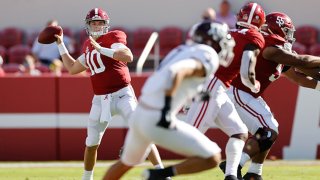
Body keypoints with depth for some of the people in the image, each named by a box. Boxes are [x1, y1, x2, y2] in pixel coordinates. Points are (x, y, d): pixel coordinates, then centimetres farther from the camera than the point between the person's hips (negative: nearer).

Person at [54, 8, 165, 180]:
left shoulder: (112, 38, -7)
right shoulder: (88, 46, 14)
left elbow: (128, 56, -25)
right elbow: (72, 68, 27)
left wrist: (102, 49, -31)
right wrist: (61, 44, 28)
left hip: (122, 95, -6)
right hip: (100, 99, 6)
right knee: (91, 142, 11)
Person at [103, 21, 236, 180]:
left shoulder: (184, 50, 16)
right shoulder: (207, 56, -9)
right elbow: (176, 72, -25)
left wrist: (196, 95, 29)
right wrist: (167, 110, -25)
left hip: (139, 114, 9)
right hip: (158, 122, -9)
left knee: (126, 163, 32)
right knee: (212, 159, -4)